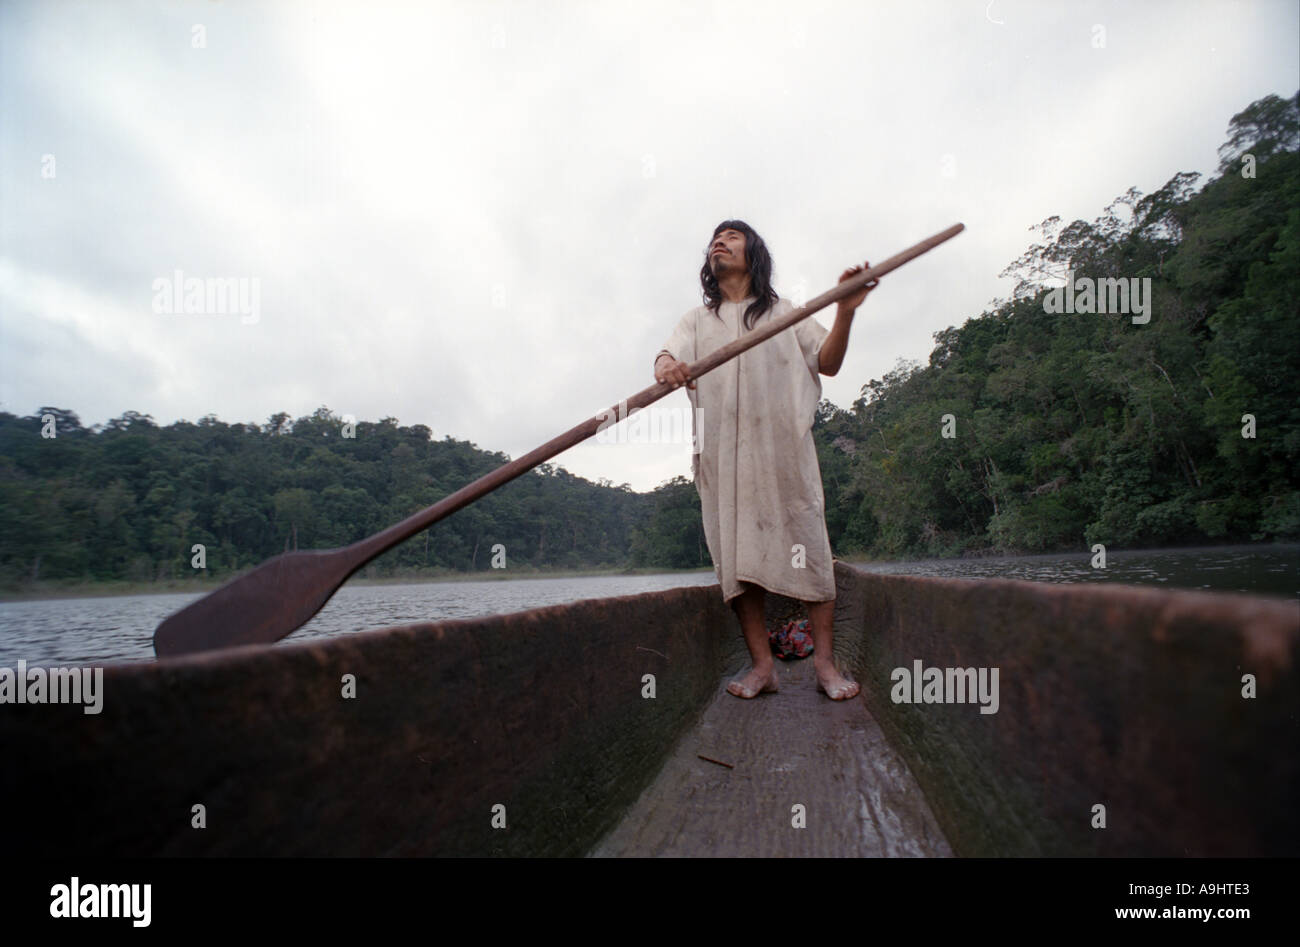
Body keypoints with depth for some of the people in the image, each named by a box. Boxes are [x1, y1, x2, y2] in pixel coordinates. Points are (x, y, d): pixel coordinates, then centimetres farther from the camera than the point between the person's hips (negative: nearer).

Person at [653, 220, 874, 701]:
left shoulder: (785, 312, 18)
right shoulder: (697, 320, 21)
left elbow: (827, 363, 8)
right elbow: (669, 354, 0)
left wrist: (845, 312, -8)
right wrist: (666, 366, -25)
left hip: (784, 448, -1)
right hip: (722, 454, 1)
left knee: (807, 544, -6)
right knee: (736, 554, -4)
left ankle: (825, 662, 2)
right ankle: (761, 665, 3)